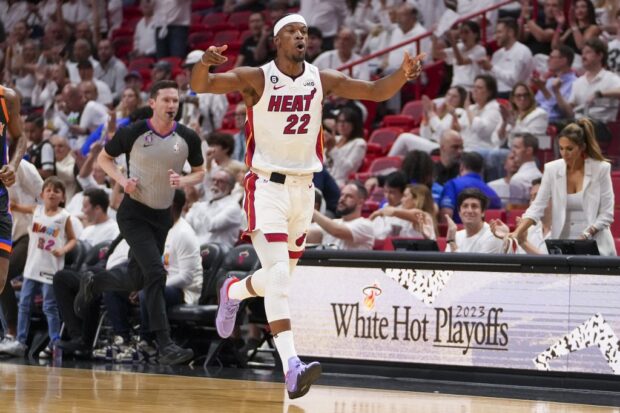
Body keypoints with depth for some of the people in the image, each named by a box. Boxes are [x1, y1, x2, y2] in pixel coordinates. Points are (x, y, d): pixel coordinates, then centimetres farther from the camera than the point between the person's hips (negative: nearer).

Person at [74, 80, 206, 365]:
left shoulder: (188, 138, -5)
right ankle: (165, 346, -19)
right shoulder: (133, 133, -13)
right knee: (156, 274, -20)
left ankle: (92, 284, 44)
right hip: (134, 213, -5)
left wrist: (183, 181, -13)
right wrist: (122, 180, -16)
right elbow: (103, 158, 2)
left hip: (162, 216, 5)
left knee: (136, 282, 12)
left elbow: (199, 172, 9)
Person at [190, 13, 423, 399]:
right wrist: (204, 63, -42)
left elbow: (377, 91, 0)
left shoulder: (322, 80, 1)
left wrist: (403, 74, -21)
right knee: (278, 273, -19)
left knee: (282, 275, 17)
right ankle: (291, 365, -26)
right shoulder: (256, 78, -10)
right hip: (267, 185, -5)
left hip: (304, 187, 5)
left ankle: (233, 291, 50)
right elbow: (201, 85, -19)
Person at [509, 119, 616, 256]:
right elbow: (537, 207, -3)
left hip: (596, 247, -2)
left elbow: (607, 214, -6)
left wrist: (585, 236, -19)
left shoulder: (601, 169, -7)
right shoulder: (552, 169, -1)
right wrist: (517, 233, -17)